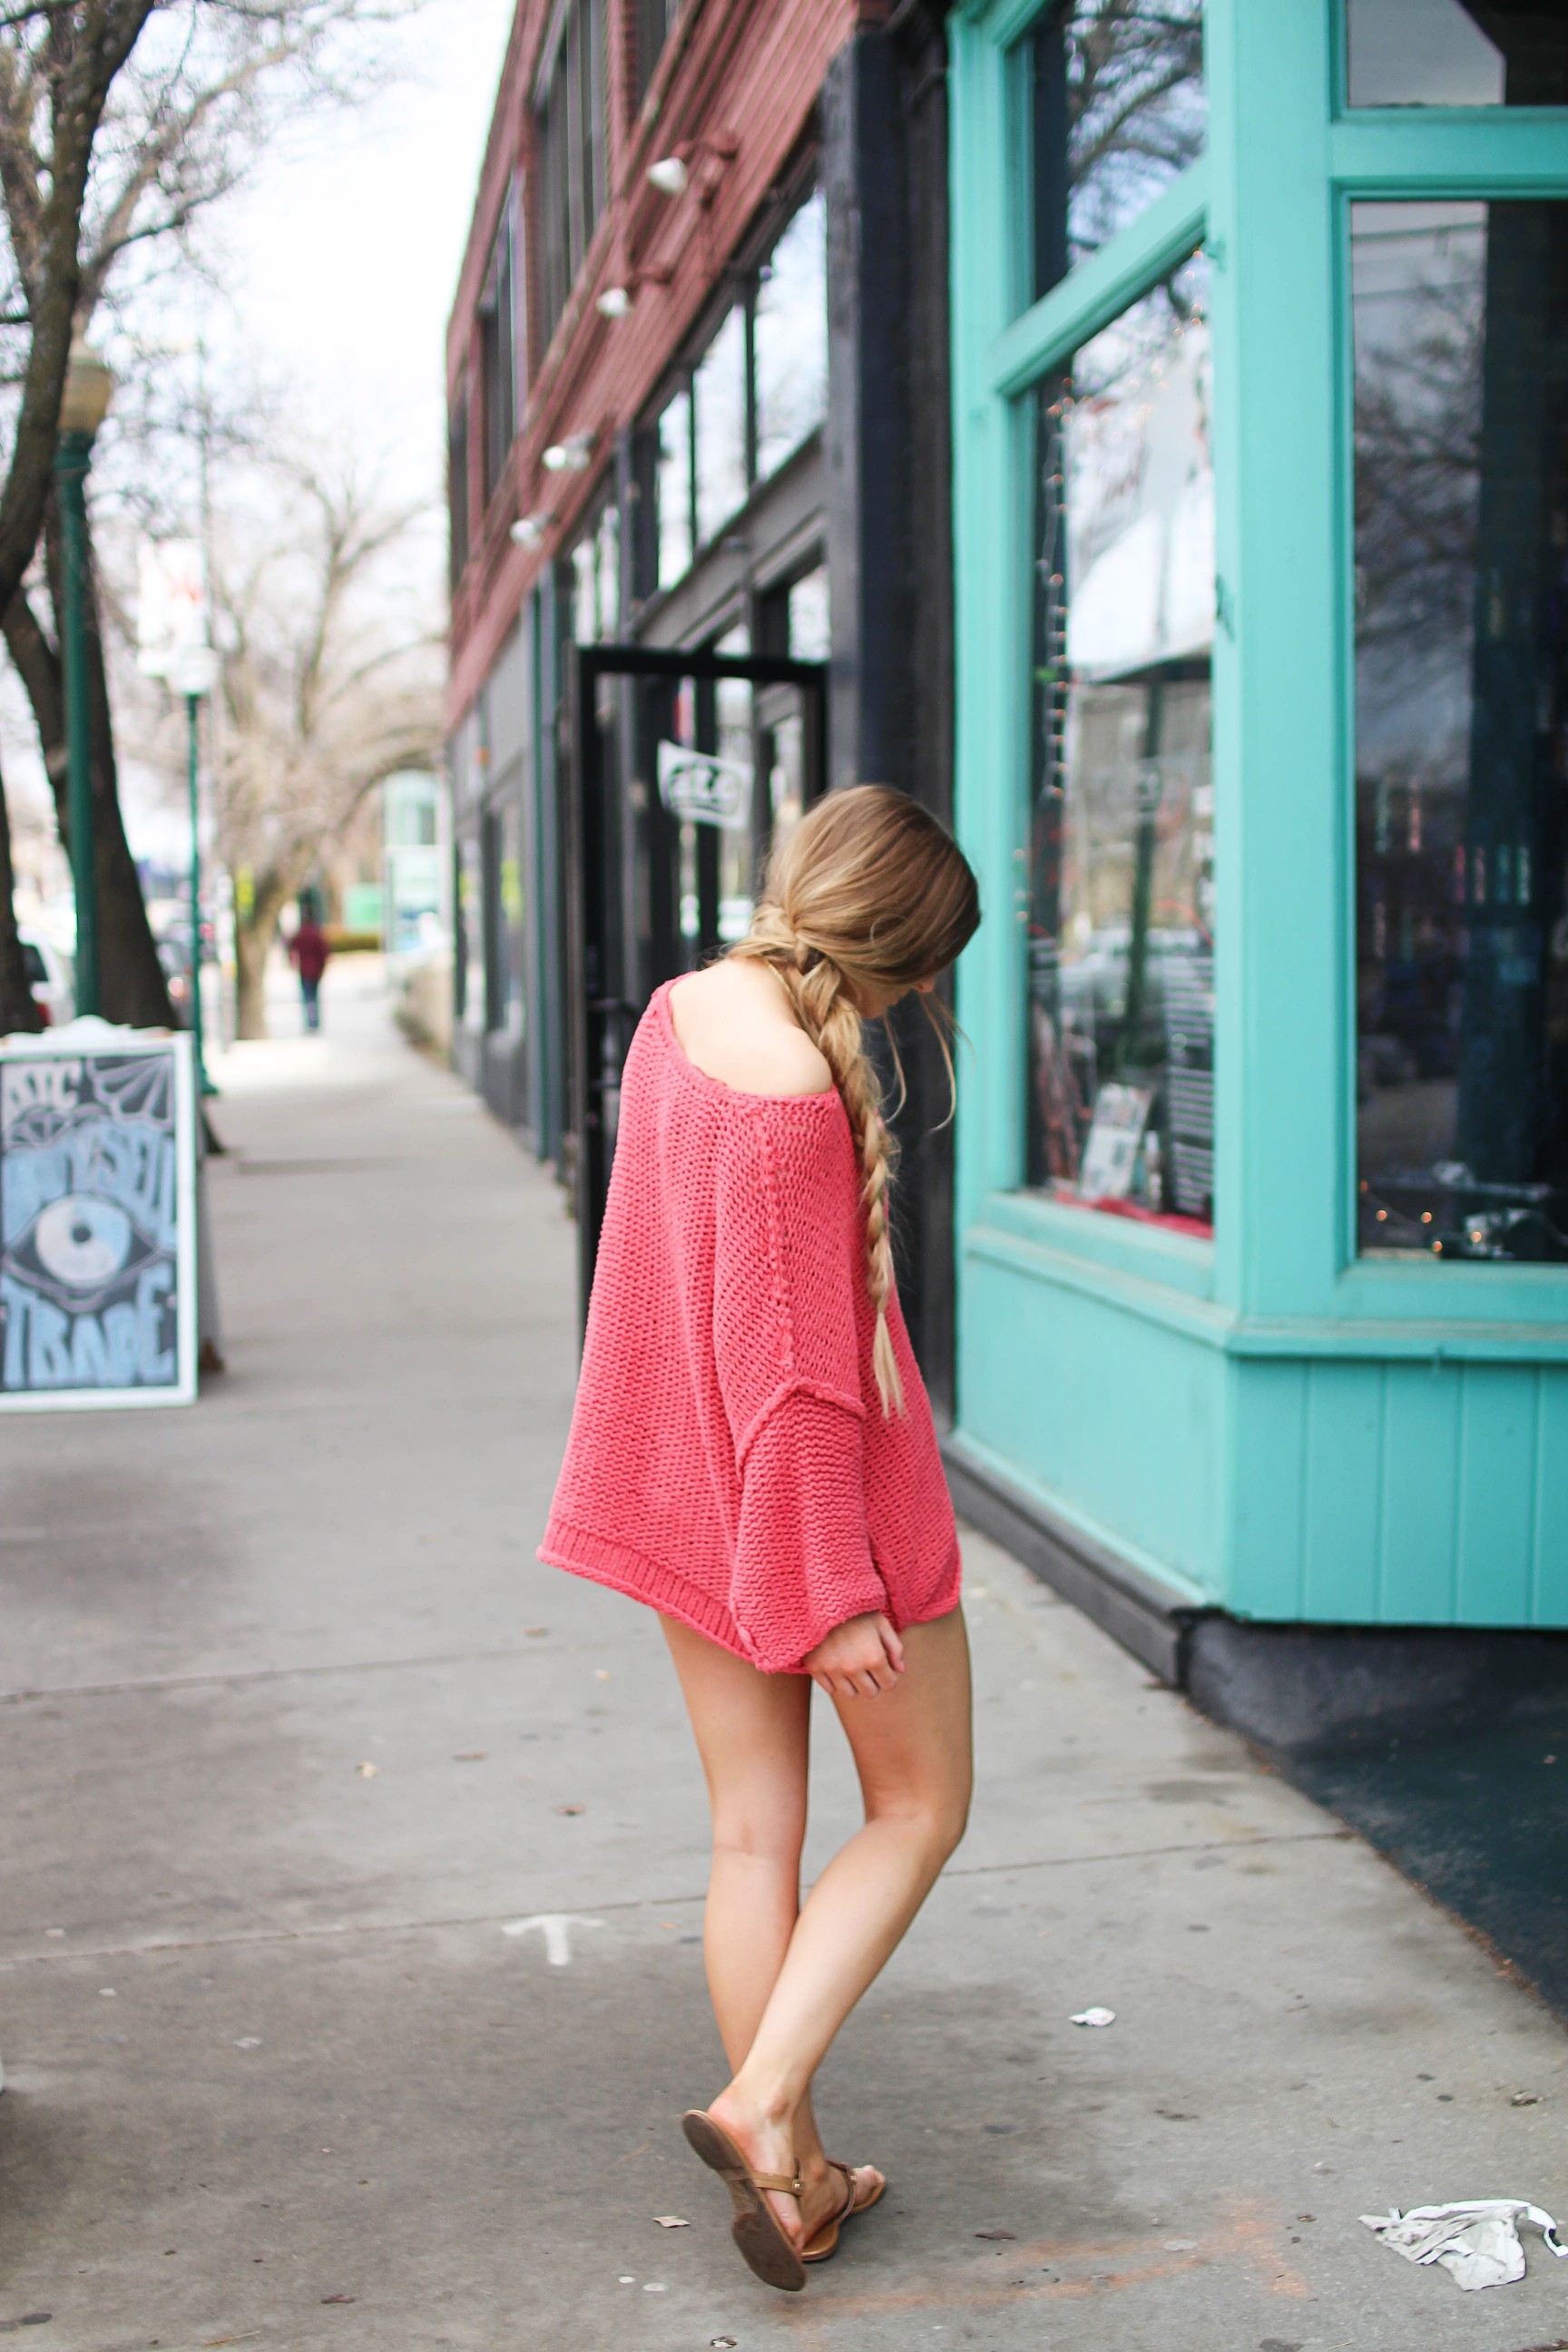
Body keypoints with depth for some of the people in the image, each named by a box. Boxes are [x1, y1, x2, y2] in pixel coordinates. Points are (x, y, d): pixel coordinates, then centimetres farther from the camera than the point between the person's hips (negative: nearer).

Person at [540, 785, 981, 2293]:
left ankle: (791, 2180, 23)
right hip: (824, 1502, -8)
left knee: (753, 1839, 14)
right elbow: (791, 1361, -25)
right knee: (920, 1810, 12)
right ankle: (761, 2103, 2)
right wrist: (831, 1595, -18)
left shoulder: (679, 1010, 1)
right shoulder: (795, 1094, -27)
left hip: (696, 1498, 8)